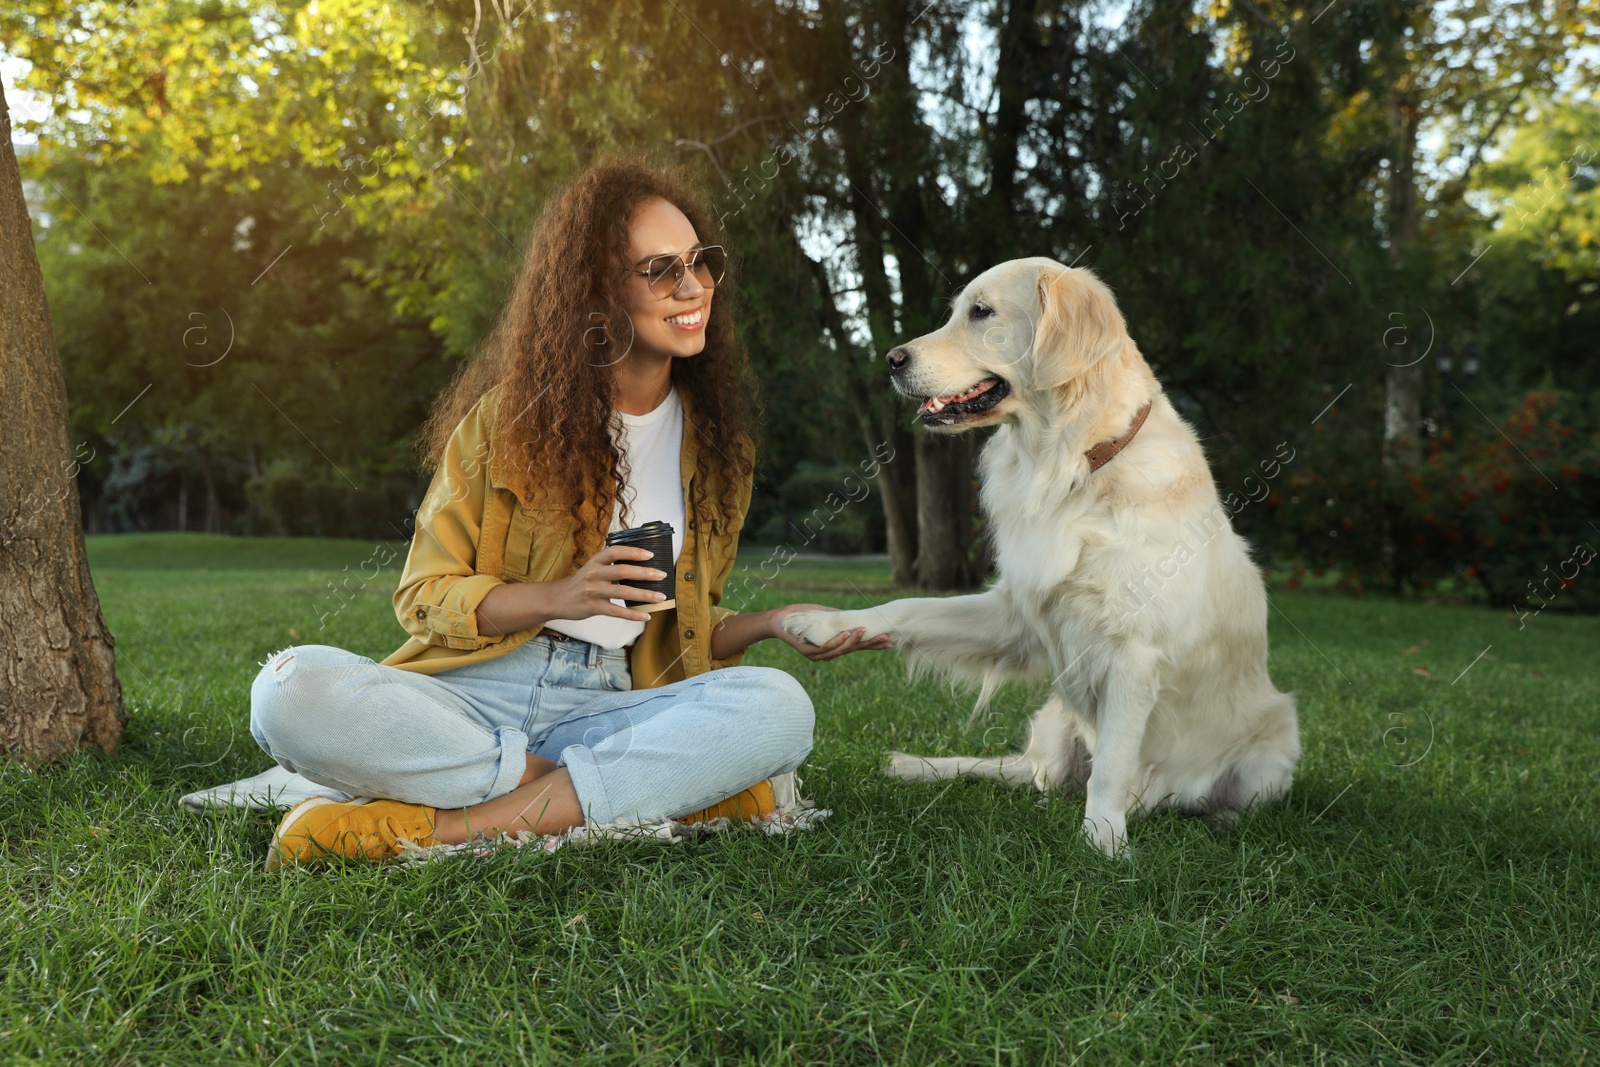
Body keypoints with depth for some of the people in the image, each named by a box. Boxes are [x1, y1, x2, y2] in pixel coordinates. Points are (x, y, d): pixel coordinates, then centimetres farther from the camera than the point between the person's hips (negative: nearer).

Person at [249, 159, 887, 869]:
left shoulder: (711, 446, 12)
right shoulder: (508, 417, 1)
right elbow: (423, 595, 1)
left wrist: (772, 623, -1)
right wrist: (557, 597, -17)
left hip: (608, 706, 2)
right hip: (467, 696, -2)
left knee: (780, 709, -27)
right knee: (292, 687, -31)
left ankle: (439, 827, -28)